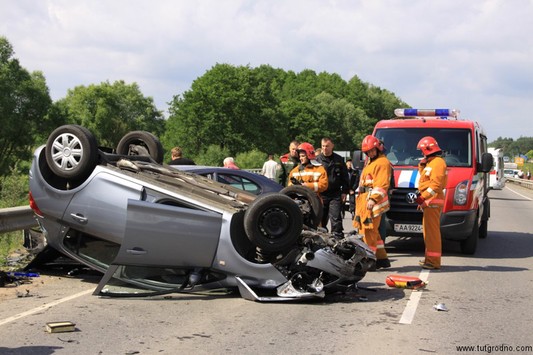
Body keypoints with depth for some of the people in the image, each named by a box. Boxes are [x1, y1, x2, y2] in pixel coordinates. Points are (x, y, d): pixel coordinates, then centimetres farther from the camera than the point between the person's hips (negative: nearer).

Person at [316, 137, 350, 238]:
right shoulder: (317, 160, 5)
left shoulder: (339, 160, 7)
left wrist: (344, 191, 5)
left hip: (335, 195, -1)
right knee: (321, 220, 8)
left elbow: (345, 176, 12)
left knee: (336, 219, -8)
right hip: (321, 195, 1)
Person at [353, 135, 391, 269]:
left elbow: (382, 184, -18)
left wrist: (373, 198, -26)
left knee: (369, 231, -11)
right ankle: (382, 258, 22)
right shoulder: (369, 162, 24)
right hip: (364, 200, 10)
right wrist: (360, 198, 19)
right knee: (372, 231, 14)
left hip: (373, 202, -10)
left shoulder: (382, 162, -8)